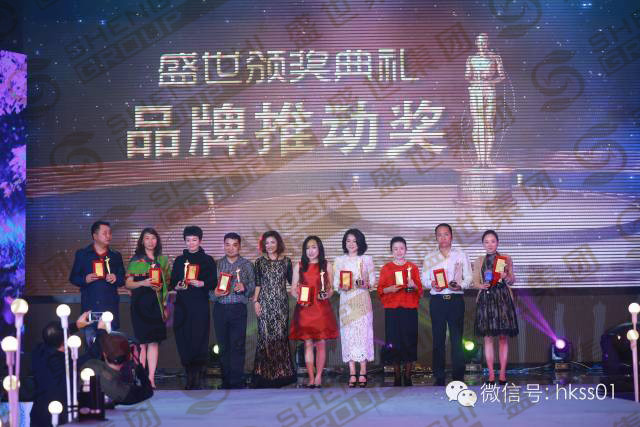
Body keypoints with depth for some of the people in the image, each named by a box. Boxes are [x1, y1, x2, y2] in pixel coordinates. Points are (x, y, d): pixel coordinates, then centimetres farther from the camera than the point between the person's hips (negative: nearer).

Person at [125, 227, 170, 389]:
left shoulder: (163, 260, 13)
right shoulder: (136, 260, 2)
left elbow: (168, 280, 20)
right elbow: (128, 284, -1)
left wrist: (161, 286, 2)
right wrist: (143, 283, -16)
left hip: (156, 303, 3)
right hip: (140, 303, -3)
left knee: (154, 341, 0)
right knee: (142, 341, -5)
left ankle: (151, 378, 2)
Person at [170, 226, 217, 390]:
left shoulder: (207, 260, 7)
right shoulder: (179, 261, 17)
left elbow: (214, 282, 2)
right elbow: (172, 282, 16)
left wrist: (201, 283, -15)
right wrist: (176, 286, -5)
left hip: (200, 307, -3)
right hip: (182, 306, 3)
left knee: (199, 340, -9)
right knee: (183, 340, -2)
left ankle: (198, 379, -5)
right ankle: (189, 375, 8)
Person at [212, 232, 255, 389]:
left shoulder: (246, 264, 8)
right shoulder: (217, 264, 12)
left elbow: (253, 285, 5)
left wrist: (244, 288, -15)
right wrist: (215, 293, -10)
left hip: (238, 309, -2)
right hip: (220, 309, 2)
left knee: (237, 345, -8)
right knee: (223, 345, 3)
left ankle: (237, 382, -7)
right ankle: (226, 381, 11)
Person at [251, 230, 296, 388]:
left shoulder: (286, 261, 8)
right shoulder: (260, 262, 6)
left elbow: (292, 281, 10)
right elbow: (257, 284, 6)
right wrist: (255, 301, -2)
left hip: (281, 303, 1)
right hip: (265, 303, -1)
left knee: (281, 335, -1)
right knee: (265, 335, -4)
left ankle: (282, 371, 7)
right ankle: (265, 373, 1)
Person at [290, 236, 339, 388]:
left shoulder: (326, 265, 9)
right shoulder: (299, 266, 11)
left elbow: (331, 288, 10)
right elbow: (293, 289, 10)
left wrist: (328, 294, -11)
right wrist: (299, 297, -9)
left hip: (322, 308, -1)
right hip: (305, 309, 1)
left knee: (321, 343, -3)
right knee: (308, 343, -1)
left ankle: (318, 377, 2)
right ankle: (311, 378, 2)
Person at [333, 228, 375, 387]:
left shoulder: (366, 259, 8)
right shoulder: (340, 260, 11)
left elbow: (373, 279, 6)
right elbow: (335, 282, 9)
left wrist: (365, 283, -14)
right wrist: (340, 286, -12)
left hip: (362, 300, -1)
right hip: (346, 300, 1)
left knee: (363, 333, -6)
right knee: (348, 334, -3)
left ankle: (362, 373, -3)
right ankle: (352, 374, -2)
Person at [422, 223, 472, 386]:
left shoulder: (460, 255, 8)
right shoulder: (430, 257, 12)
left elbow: (469, 278, 5)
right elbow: (424, 280, 9)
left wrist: (460, 286, -15)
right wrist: (432, 284, -13)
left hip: (456, 299, -1)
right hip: (437, 300, 1)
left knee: (457, 339, -5)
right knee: (438, 339, 2)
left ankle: (458, 377, -1)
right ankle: (439, 378, 7)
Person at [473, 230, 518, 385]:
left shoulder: (506, 258, 7)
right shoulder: (479, 261, 10)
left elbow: (512, 280, 8)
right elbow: (475, 282, 9)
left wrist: (506, 276, -13)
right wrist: (481, 286, -12)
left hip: (503, 298, -1)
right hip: (485, 299, 1)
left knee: (503, 337, -1)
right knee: (488, 337, -1)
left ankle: (502, 374, 2)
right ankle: (491, 374, 3)